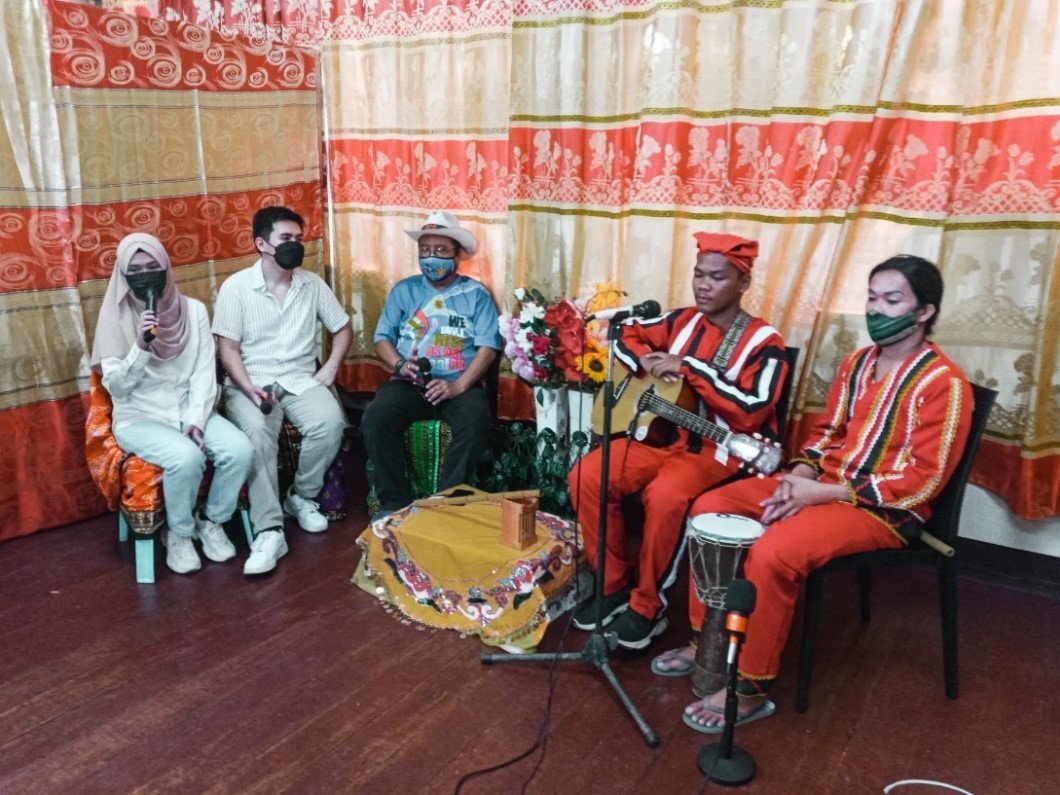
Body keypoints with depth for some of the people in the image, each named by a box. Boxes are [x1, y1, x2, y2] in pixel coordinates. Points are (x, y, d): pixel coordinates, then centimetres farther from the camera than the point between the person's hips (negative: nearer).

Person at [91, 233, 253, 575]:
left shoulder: (193, 310, 1)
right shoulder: (116, 318, -6)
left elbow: (205, 372, -2)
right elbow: (115, 386, -10)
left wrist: (196, 420, -15)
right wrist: (140, 347, -26)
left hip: (190, 411, 3)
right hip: (139, 418, -3)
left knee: (240, 449, -23)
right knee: (186, 458, -32)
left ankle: (211, 520, 3)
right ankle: (178, 533, -4)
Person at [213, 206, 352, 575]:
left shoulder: (313, 284, 6)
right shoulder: (236, 287, -3)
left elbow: (343, 328, 16)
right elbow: (228, 348, -5)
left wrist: (331, 367, 0)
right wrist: (249, 388, -21)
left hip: (302, 380, 3)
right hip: (251, 383, -2)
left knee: (331, 422, -28)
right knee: (257, 431, -34)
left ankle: (301, 497, -3)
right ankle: (269, 530, -29)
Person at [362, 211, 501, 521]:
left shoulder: (476, 293, 6)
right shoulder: (404, 290, 13)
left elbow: (488, 346, -4)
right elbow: (382, 337, 9)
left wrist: (459, 386, -17)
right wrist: (399, 365, -13)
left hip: (461, 383, -2)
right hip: (409, 382, 2)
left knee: (475, 423, -34)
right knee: (376, 418, -27)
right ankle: (395, 501, -13)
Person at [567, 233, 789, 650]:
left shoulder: (764, 343, -9)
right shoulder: (681, 321, 8)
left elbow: (752, 411, -22)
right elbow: (626, 337, 19)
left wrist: (689, 367, -22)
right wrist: (647, 362, -4)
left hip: (721, 451, -5)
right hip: (663, 436, 6)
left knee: (664, 495, -36)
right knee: (586, 475, -16)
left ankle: (648, 604, -13)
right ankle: (614, 585, 0)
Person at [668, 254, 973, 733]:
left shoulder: (944, 384, -15)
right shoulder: (857, 364, 10)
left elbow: (922, 481, -19)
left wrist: (822, 492, -21)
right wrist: (799, 475, -5)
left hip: (887, 510, -8)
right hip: (821, 485, 8)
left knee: (772, 552, -32)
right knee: (710, 507, -5)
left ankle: (751, 689, -14)